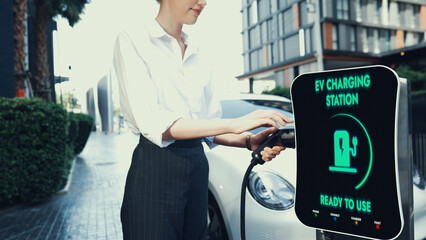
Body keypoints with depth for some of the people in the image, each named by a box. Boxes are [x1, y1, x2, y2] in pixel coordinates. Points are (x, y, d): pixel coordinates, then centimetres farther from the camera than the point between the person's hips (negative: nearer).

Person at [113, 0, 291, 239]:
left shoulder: (197, 54, 13)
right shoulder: (132, 41, -6)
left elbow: (211, 123, 11)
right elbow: (152, 123, -19)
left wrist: (249, 140, -9)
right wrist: (234, 124, -23)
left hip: (197, 168, 6)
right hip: (155, 170, -6)